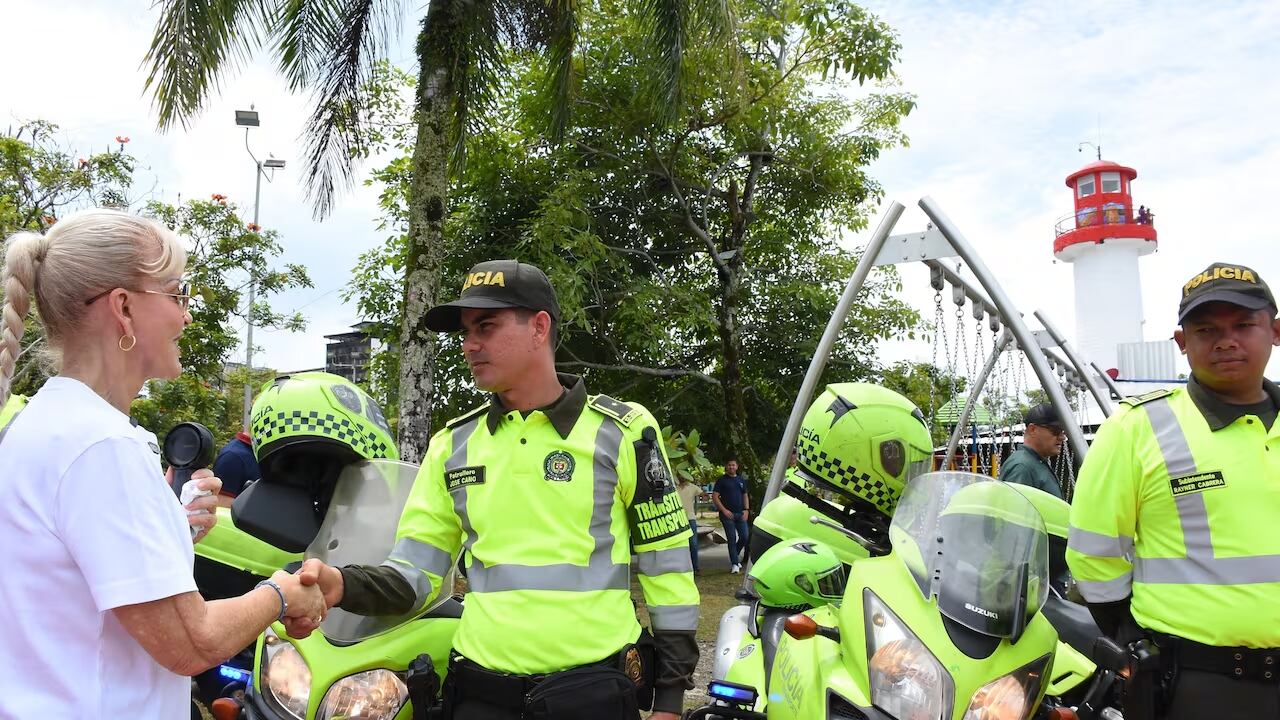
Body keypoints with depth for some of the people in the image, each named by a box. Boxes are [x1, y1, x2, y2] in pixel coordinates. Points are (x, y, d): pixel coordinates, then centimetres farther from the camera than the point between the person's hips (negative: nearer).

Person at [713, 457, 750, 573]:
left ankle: (735, 556, 25)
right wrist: (724, 510, -13)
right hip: (727, 514, -4)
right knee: (731, 539, -3)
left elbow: (745, 496, 18)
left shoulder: (741, 480, 15)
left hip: (740, 513, 5)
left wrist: (746, 510, 3)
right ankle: (734, 563, 4)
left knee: (744, 537, 2)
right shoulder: (722, 480, 0)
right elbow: (714, 496, -5)